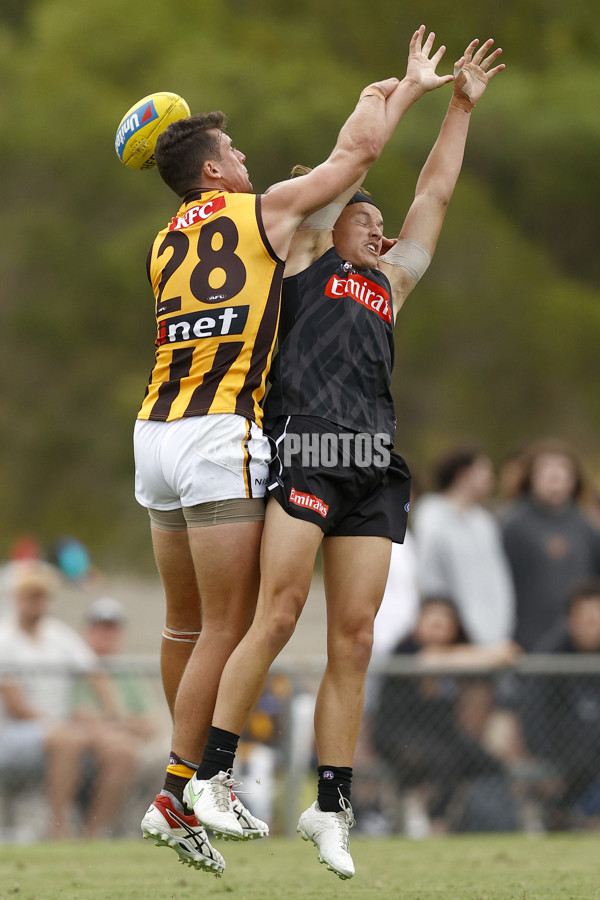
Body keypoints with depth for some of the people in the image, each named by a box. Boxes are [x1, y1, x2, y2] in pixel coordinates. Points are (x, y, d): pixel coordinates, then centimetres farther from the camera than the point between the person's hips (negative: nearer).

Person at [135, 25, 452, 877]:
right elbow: (357, 152, 9)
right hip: (223, 434, -7)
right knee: (228, 629, -5)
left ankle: (205, 781, 23)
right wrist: (408, 88, 27)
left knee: (186, 626, 14)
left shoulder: (167, 243, 19)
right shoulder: (263, 213, 2)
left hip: (156, 432, 7)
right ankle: (175, 798, -9)